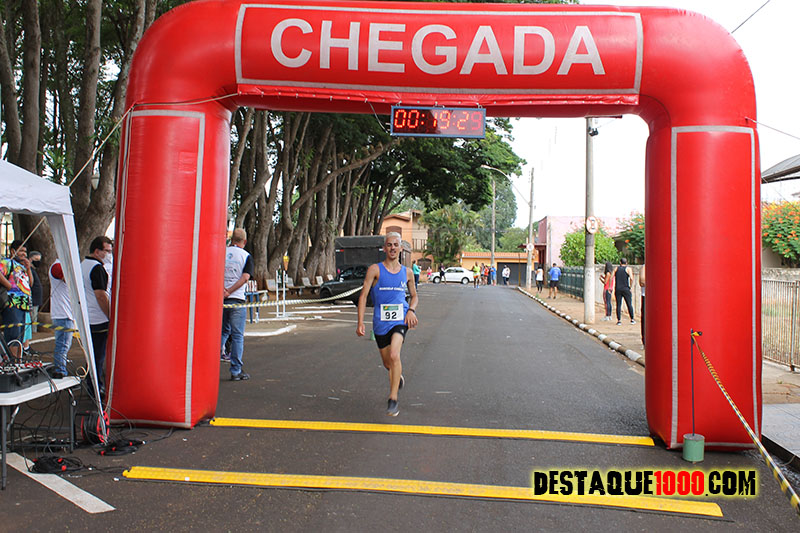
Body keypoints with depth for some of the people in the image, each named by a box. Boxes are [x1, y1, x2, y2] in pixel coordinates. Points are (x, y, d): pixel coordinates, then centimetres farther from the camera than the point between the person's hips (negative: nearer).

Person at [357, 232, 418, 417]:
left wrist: (411, 310, -2)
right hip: (380, 321, 1)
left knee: (394, 355, -23)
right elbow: (363, 295, -5)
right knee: (387, 363, 11)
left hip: (400, 319, 0)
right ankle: (398, 378, 47)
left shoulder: (407, 273, 7)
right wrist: (360, 322, -13)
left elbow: (414, 296, 20)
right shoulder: (375, 269, -2)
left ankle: (393, 400, -14)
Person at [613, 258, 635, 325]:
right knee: (629, 304, 7)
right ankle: (632, 320, 12)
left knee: (618, 305, 2)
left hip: (617, 289, 2)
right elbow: (631, 278, -13)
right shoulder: (628, 269, 2)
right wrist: (630, 286, -2)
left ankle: (619, 320, -1)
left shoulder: (616, 269, 9)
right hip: (626, 289, -2)